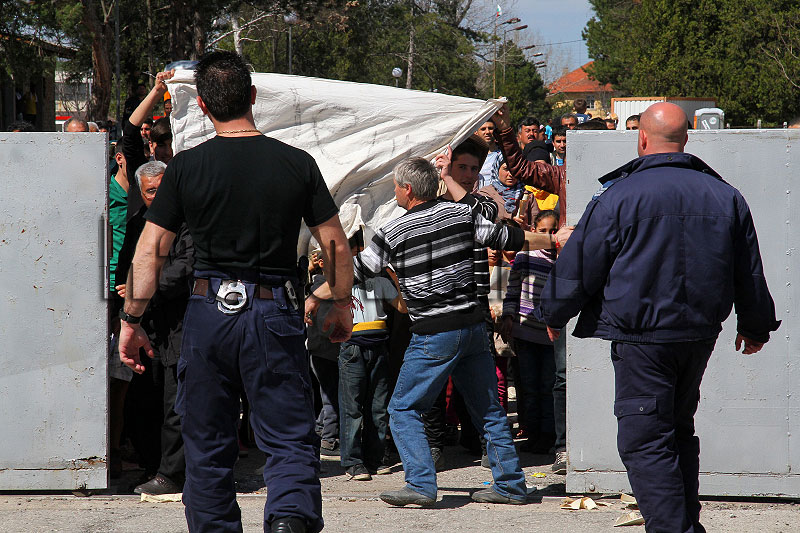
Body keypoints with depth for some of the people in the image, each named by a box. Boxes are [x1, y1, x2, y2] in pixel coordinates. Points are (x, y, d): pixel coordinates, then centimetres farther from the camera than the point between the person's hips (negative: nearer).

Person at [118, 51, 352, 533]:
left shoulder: (186, 168, -3)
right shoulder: (296, 163, -2)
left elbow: (150, 250, -2)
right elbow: (336, 245, 2)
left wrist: (131, 320, 6)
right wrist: (342, 305, 17)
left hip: (210, 312, 0)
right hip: (276, 312, 0)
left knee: (208, 445, 12)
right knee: (291, 438, 1)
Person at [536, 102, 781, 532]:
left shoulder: (620, 195, -8)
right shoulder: (724, 197, 7)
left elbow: (579, 266, -4)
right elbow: (750, 274, 15)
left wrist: (555, 314, 12)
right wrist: (755, 327, 30)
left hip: (642, 336, -6)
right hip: (701, 333, 6)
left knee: (644, 439, -5)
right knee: (678, 428, 20)